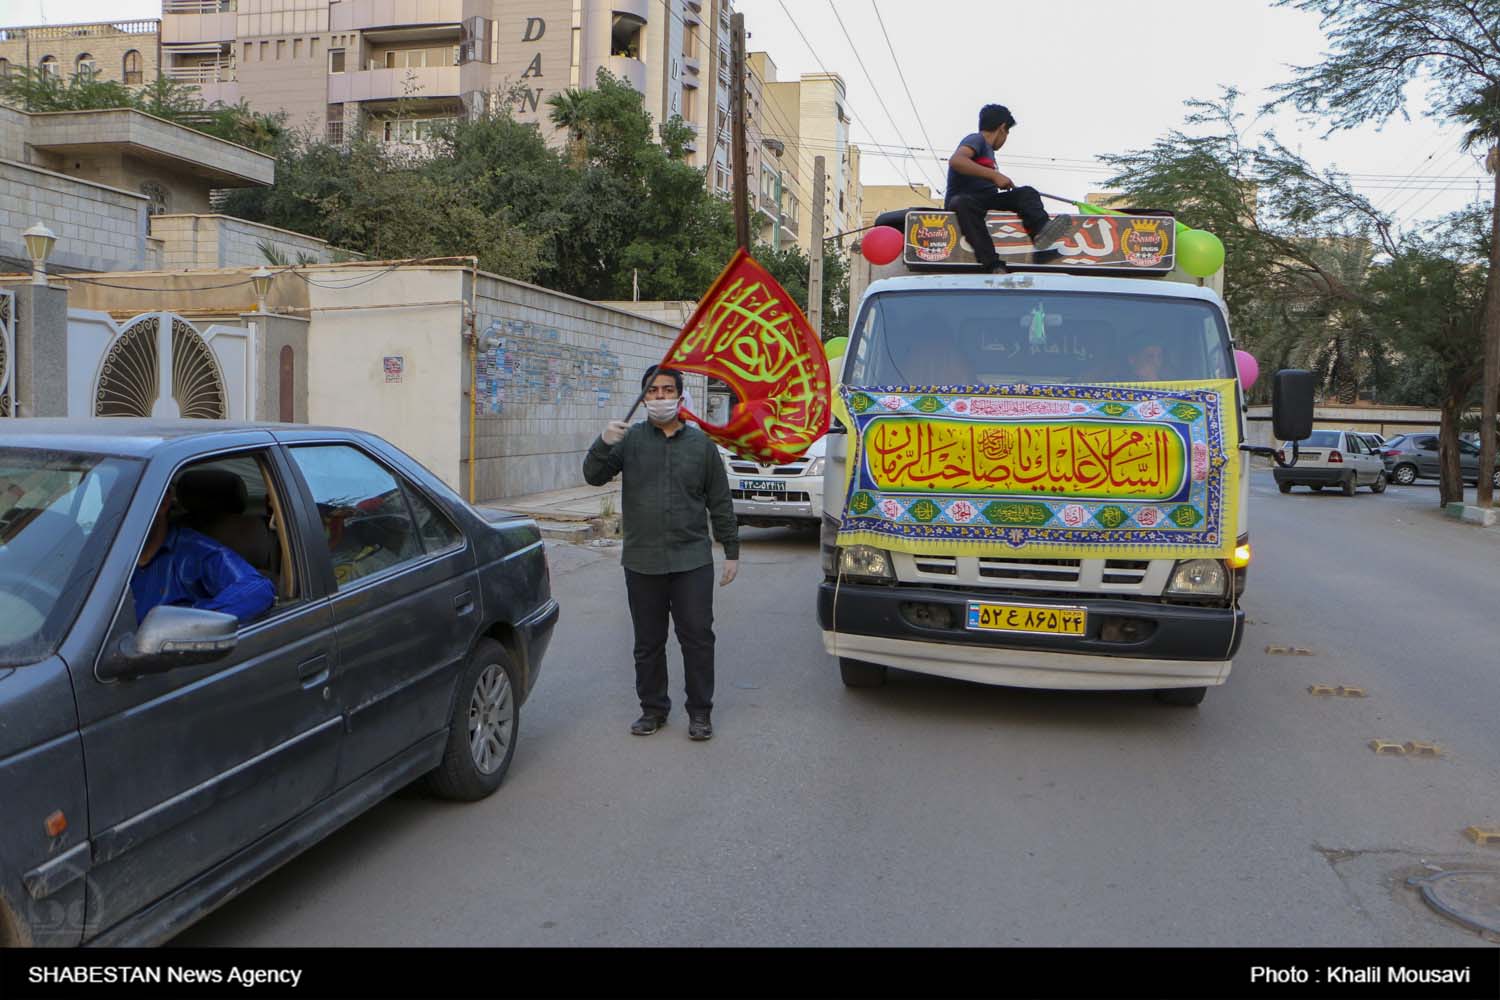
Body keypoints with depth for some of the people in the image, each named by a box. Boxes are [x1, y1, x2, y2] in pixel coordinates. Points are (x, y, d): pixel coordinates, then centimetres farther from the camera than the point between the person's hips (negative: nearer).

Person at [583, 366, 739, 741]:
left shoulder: (700, 443, 7)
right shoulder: (631, 439, 5)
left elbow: (720, 501, 10)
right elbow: (594, 477, -5)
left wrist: (732, 551, 7)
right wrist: (603, 444, -24)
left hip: (692, 559, 0)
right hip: (642, 561, 1)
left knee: (698, 637, 0)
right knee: (648, 642, 10)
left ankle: (700, 711, 14)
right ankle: (653, 708, 24)